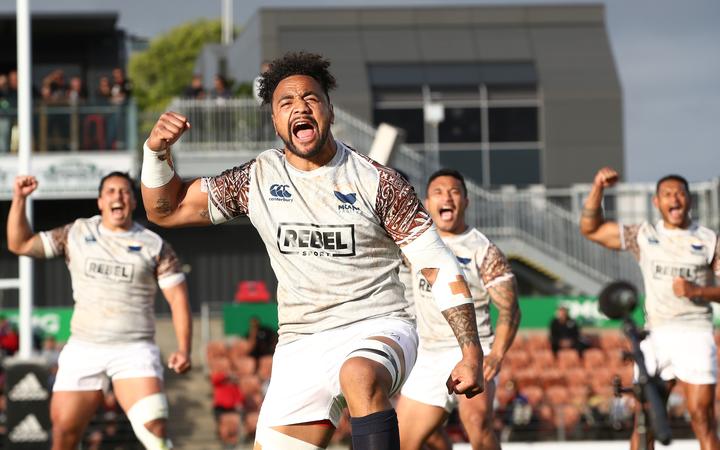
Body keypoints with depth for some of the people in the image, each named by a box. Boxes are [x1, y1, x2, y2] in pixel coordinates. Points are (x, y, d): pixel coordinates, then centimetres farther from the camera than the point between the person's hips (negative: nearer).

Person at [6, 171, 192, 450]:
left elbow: (177, 297, 1)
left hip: (134, 351, -2)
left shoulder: (155, 246, 3)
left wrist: (184, 348, -11)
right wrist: (19, 200, -1)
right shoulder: (75, 234, 9)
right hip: (82, 350, 2)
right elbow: (20, 244, 12)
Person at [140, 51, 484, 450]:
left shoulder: (377, 183, -5)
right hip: (301, 345, 5)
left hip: (377, 328, -4)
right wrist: (157, 149, -6)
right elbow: (165, 210, 13)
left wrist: (471, 353, -10)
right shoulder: (258, 179, 5)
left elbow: (440, 268, -3)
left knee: (360, 377, -39)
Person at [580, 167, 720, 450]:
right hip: (655, 335, 2)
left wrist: (697, 291, -14)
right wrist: (598, 188, -4)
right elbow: (590, 229, 9)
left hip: (694, 334, -2)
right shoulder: (644, 236, 11)